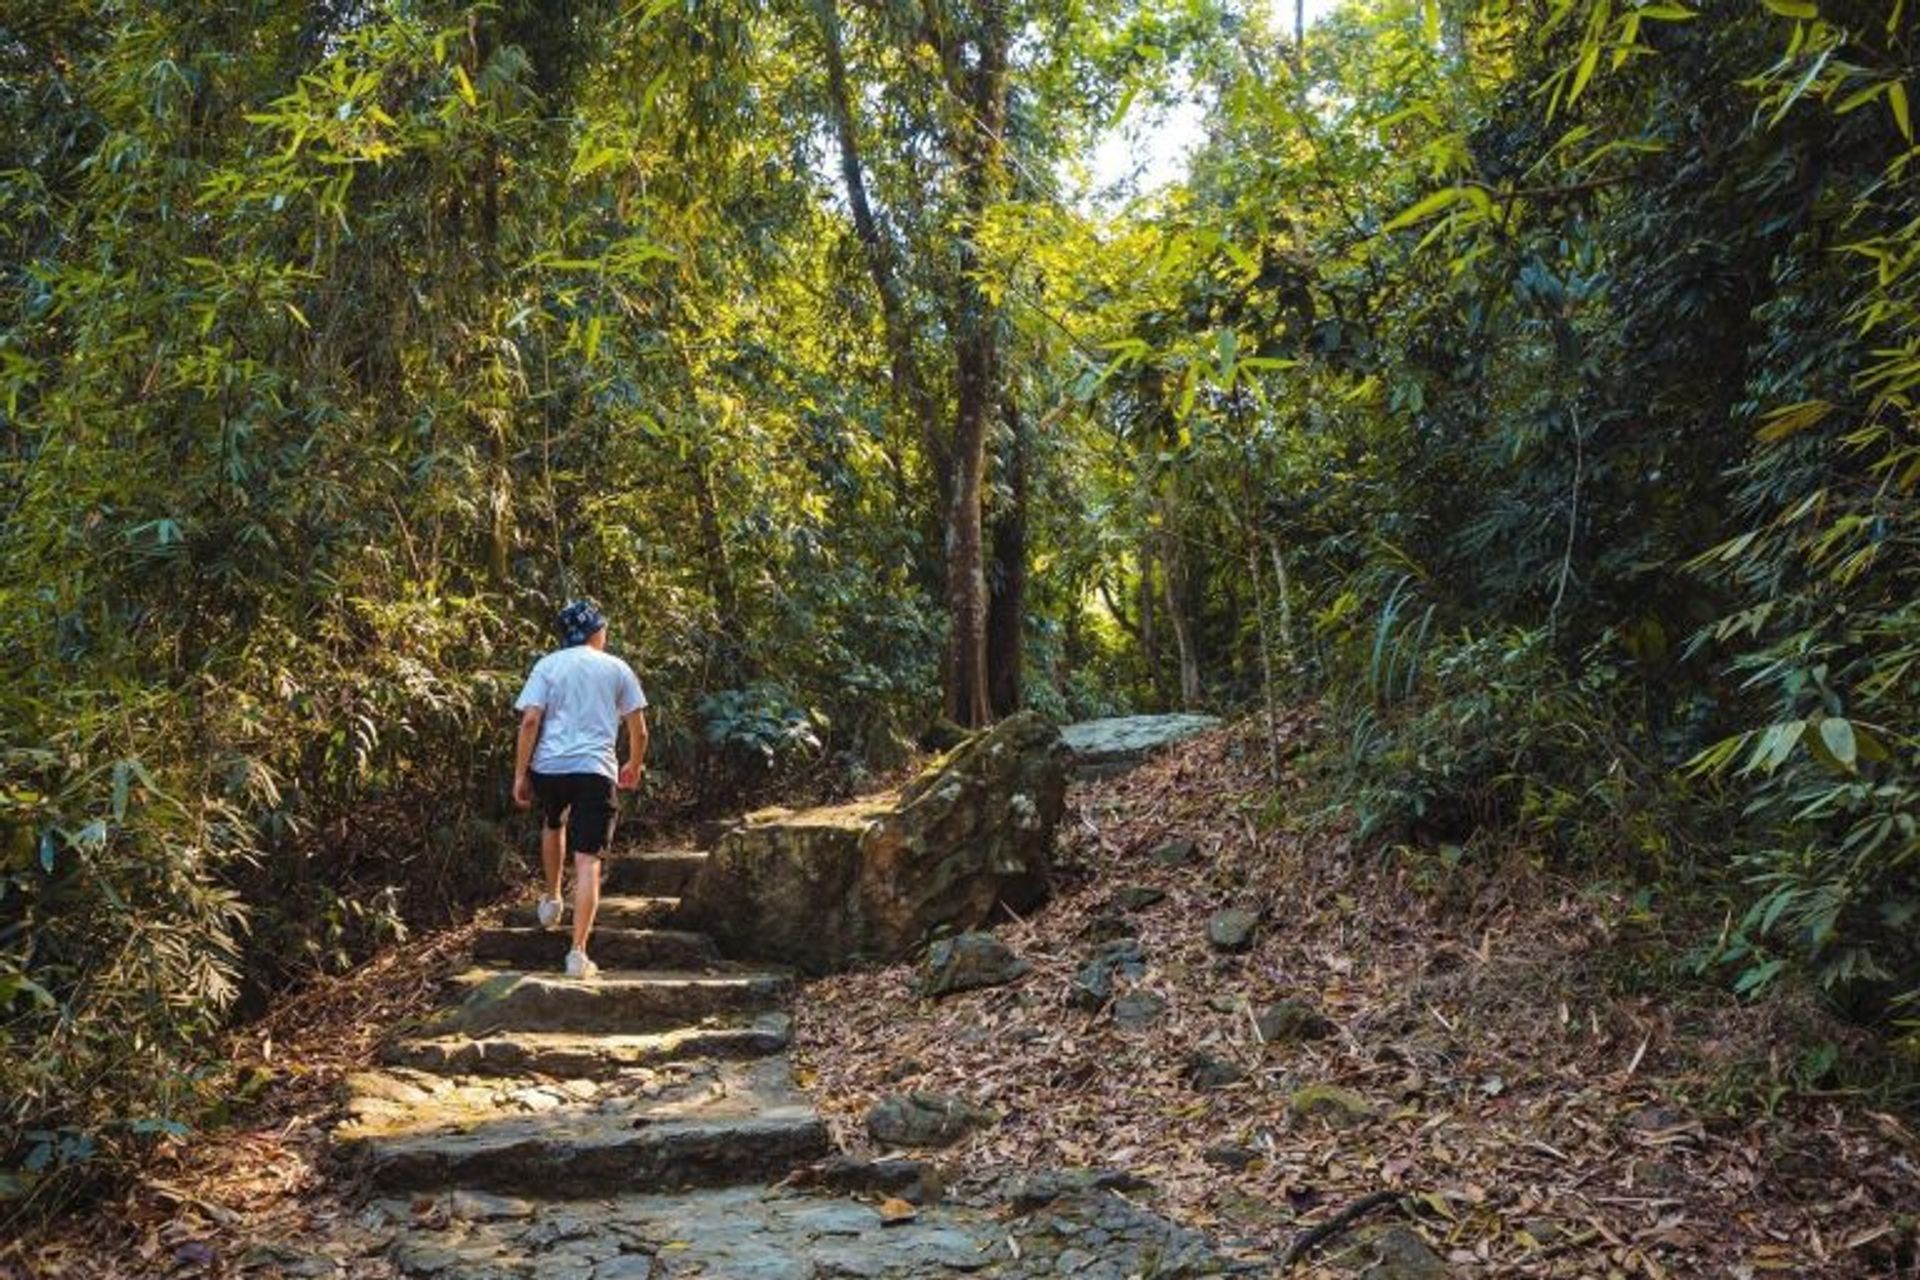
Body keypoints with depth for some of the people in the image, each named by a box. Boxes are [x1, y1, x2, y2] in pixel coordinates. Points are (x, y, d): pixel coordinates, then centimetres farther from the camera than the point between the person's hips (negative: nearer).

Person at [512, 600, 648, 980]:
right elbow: (639, 730, 9)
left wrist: (520, 774, 1)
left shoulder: (547, 665, 8)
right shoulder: (617, 668, 9)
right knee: (588, 862, -4)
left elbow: (530, 721, -3)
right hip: (596, 769, -1)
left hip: (549, 766, 2)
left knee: (553, 824, 34)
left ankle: (551, 900, 44)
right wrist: (635, 766, 25)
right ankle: (578, 953, -9)